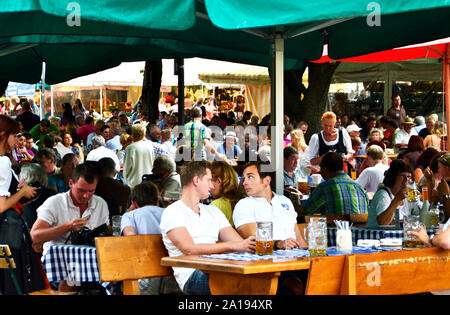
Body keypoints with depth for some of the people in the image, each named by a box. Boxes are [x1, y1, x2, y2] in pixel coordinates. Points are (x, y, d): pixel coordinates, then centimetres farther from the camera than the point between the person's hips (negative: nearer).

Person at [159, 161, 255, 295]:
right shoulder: (172, 212, 3)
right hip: (192, 275, -6)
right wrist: (233, 246, -19)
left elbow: (239, 243, 16)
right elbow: (189, 249, -12)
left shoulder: (213, 211, 27)